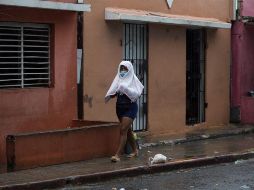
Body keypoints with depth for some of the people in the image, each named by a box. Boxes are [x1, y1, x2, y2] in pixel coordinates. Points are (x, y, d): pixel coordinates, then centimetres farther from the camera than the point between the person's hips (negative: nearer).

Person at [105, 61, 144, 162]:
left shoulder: (133, 79, -8)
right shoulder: (118, 79, 6)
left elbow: (137, 93, -18)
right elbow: (113, 92, 3)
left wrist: (125, 88, -27)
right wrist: (110, 95, -18)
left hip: (130, 107, -6)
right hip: (120, 107, 6)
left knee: (123, 130, -14)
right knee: (127, 130, 18)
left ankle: (117, 155, -15)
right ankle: (135, 150, 35)